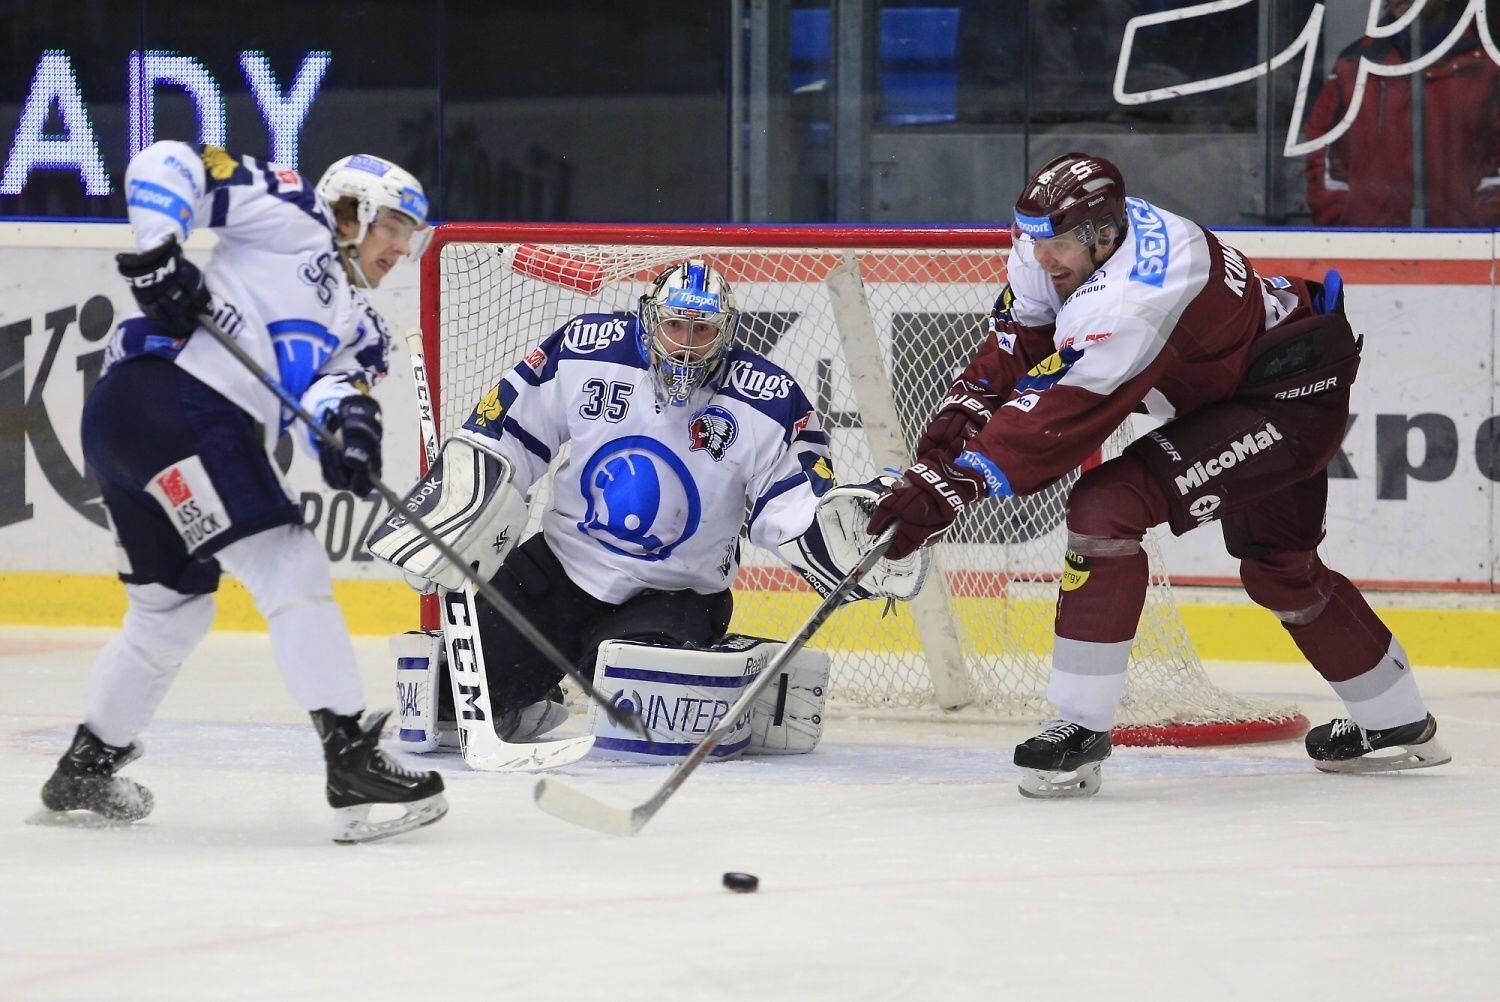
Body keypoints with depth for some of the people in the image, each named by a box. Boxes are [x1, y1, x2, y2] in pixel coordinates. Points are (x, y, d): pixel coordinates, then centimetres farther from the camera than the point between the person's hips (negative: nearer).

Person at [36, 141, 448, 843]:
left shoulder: (360, 329, 26)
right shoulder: (294, 219, 5)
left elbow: (334, 391, 6)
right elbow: (170, 165, -1)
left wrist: (349, 419, -17)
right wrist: (158, 256, -15)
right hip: (166, 396, -10)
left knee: (173, 610, 22)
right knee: (286, 567, -14)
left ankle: (86, 770, 36)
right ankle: (350, 758, -20)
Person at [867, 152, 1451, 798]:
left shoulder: (1130, 299, -36)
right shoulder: (1071, 234, -8)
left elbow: (1059, 419, -39)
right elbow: (1020, 341, 2)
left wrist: (951, 484, -42)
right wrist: (961, 411, -14)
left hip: (1293, 396, -11)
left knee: (1109, 504, -23)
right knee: (1278, 567, 27)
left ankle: (1080, 728, -20)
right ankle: (1397, 726, 46)